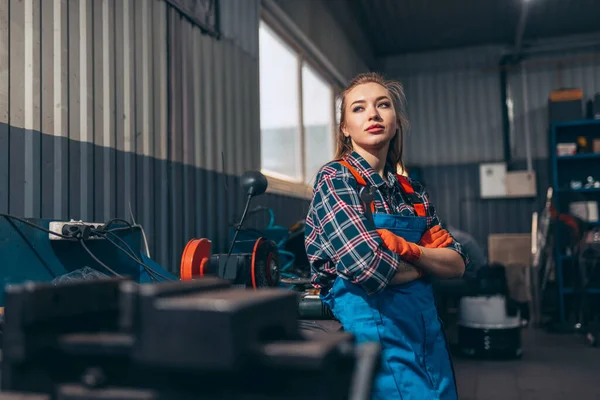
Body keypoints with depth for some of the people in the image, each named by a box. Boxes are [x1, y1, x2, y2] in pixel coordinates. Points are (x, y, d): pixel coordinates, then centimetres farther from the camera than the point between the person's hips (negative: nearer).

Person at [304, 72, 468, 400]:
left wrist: (408, 249, -16)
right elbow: (371, 268, -21)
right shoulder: (335, 178, -10)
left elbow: (457, 264, 4)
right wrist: (427, 264, -2)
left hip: (428, 335, 7)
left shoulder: (411, 191, 9)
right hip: (375, 336, -6)